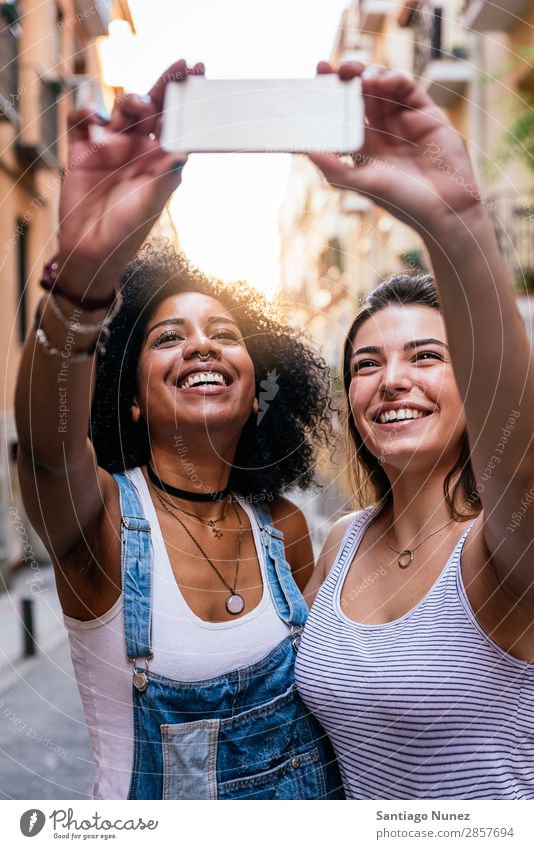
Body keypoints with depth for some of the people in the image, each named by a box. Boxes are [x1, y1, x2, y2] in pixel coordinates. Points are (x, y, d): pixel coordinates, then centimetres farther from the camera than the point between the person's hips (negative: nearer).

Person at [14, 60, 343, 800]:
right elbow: (49, 445, -43)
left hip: (309, 794, 3)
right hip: (149, 801, -3)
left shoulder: (285, 530, -9)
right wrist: (83, 273, -59)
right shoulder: (103, 516, -20)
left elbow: (319, 683, 5)